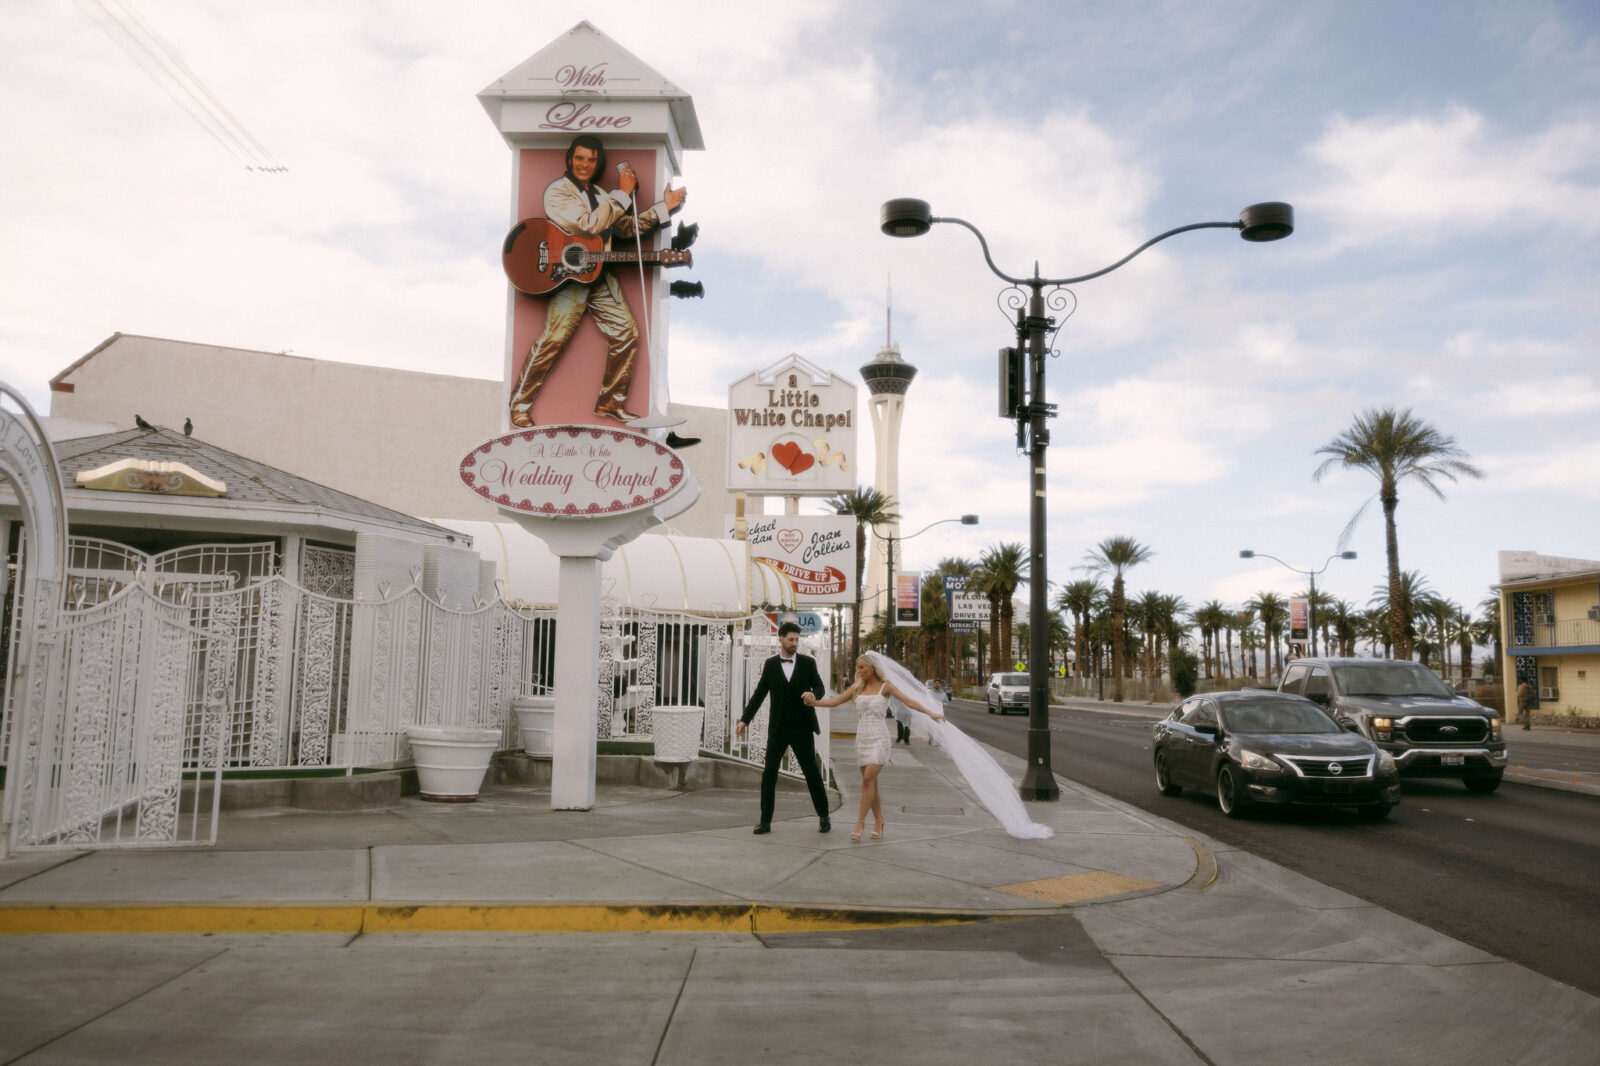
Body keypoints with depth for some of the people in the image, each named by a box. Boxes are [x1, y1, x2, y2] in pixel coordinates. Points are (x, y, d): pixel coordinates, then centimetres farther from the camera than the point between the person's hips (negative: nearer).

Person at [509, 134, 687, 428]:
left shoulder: (599, 194, 19)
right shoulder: (557, 191, -7)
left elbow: (626, 227, 20)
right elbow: (589, 225, -20)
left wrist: (665, 207, 12)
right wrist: (623, 193, -15)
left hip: (599, 275, 8)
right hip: (568, 277, -8)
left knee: (626, 334, 3)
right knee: (553, 339, -16)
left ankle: (610, 401, 16)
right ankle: (520, 405, -5)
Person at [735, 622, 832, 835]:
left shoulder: (808, 662, 1)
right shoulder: (770, 664, 3)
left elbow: (820, 687, 3)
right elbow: (759, 694, 3)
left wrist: (813, 694, -23)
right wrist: (744, 720, -5)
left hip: (802, 728, -1)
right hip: (778, 729, 1)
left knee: (812, 772, 3)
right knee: (769, 773, -3)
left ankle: (823, 816, 18)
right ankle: (765, 820, 4)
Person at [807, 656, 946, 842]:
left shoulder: (885, 687, -3)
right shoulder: (857, 688, 9)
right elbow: (835, 701, 5)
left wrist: (930, 713, -19)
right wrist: (814, 702, -11)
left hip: (878, 738, -5)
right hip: (862, 737, 5)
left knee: (868, 779, -16)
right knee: (871, 783, 7)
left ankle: (859, 823, -12)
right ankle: (878, 821, 19)